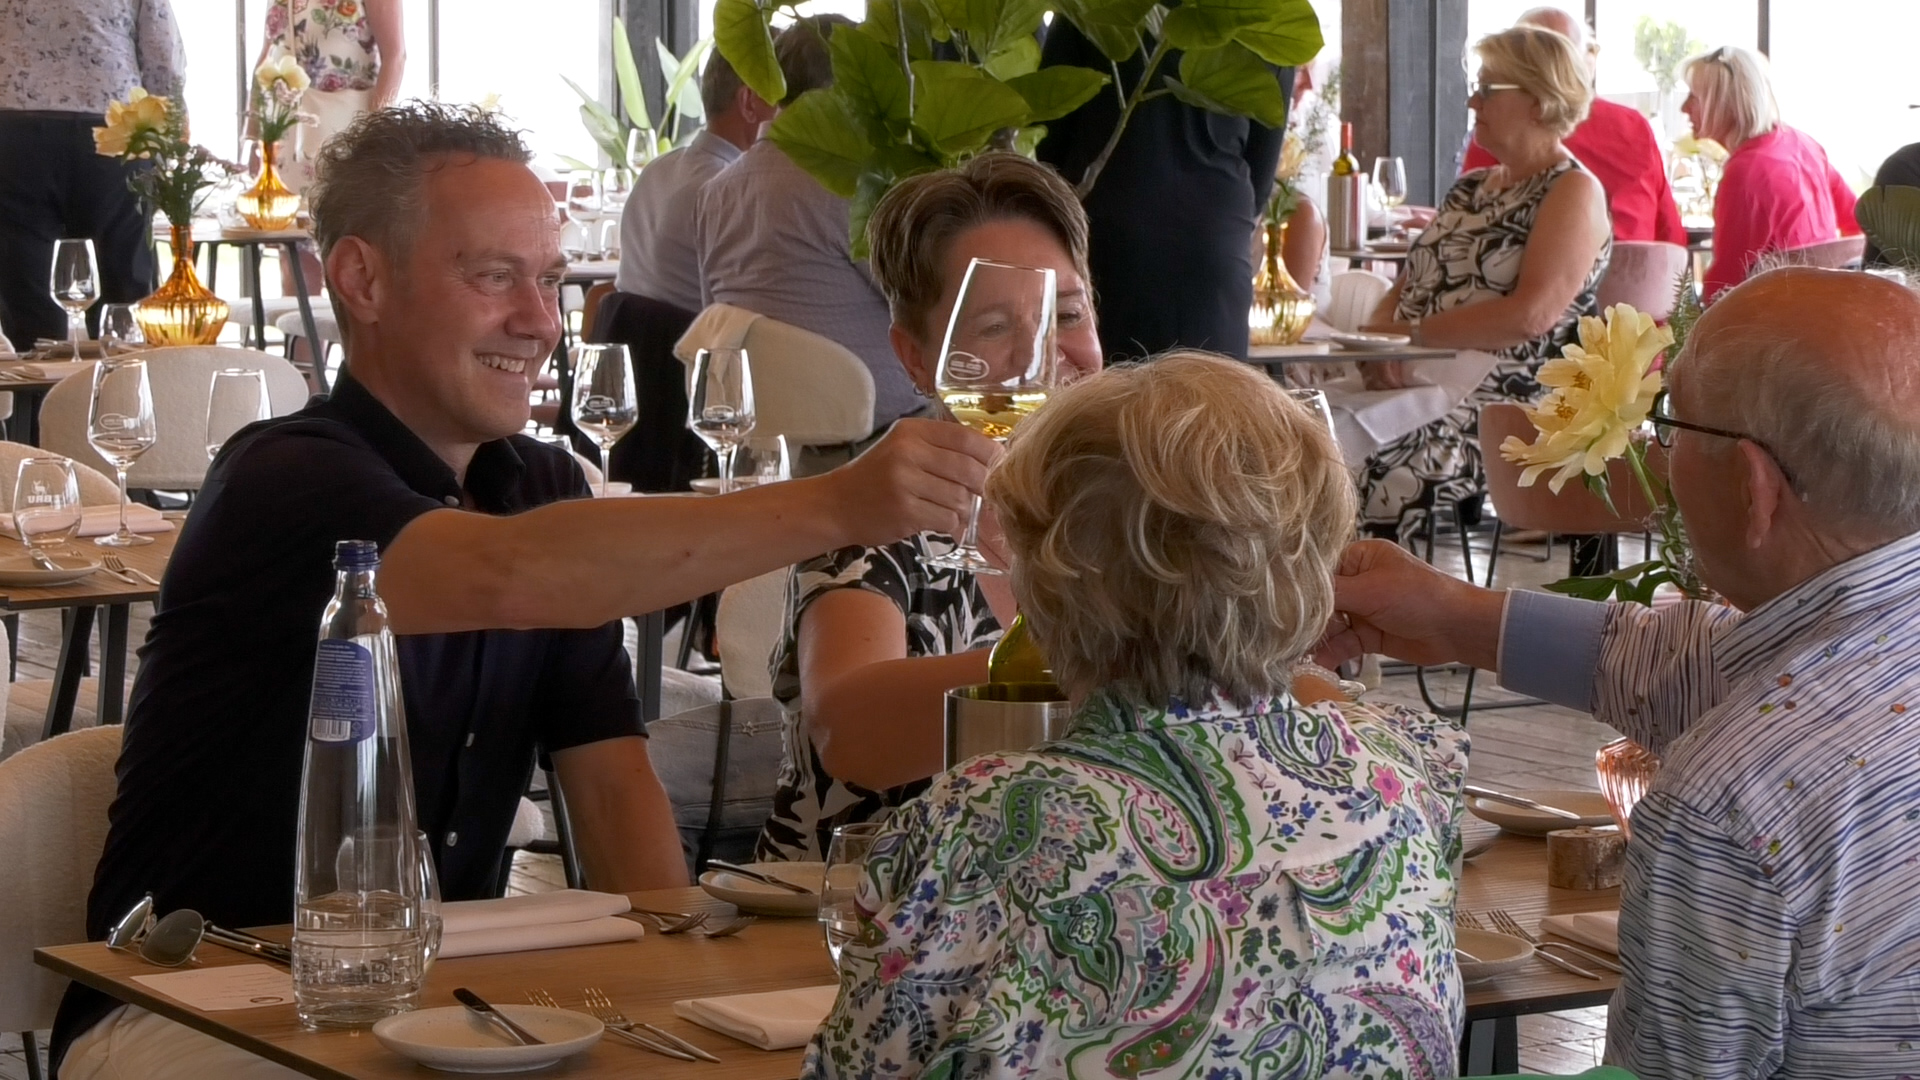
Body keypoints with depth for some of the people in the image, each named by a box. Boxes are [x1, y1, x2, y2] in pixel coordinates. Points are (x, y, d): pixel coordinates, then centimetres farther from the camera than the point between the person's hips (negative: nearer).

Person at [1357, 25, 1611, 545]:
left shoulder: (1574, 193, -3)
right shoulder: (1470, 188, 22)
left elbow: (1530, 315, -16)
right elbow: (1408, 283, 20)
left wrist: (1410, 333, -15)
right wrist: (1381, 334, -4)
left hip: (1508, 401, -7)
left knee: (1384, 480, -33)